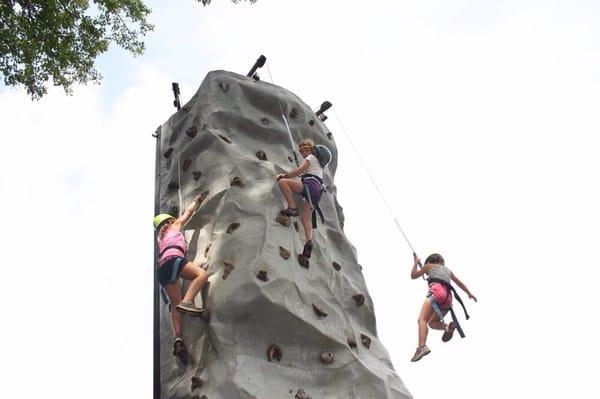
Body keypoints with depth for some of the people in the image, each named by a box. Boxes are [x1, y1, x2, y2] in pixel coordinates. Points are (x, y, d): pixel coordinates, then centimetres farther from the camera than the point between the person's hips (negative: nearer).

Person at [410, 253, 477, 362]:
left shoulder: (429, 266, 22)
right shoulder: (448, 270, 35)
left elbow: (413, 275, 31)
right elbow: (460, 283, 47)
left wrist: (416, 263, 47)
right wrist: (469, 293, 62)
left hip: (437, 291, -6)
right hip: (448, 298, 6)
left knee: (422, 319, -19)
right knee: (432, 323, 22)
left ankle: (422, 347, -42)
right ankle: (447, 326, -9)